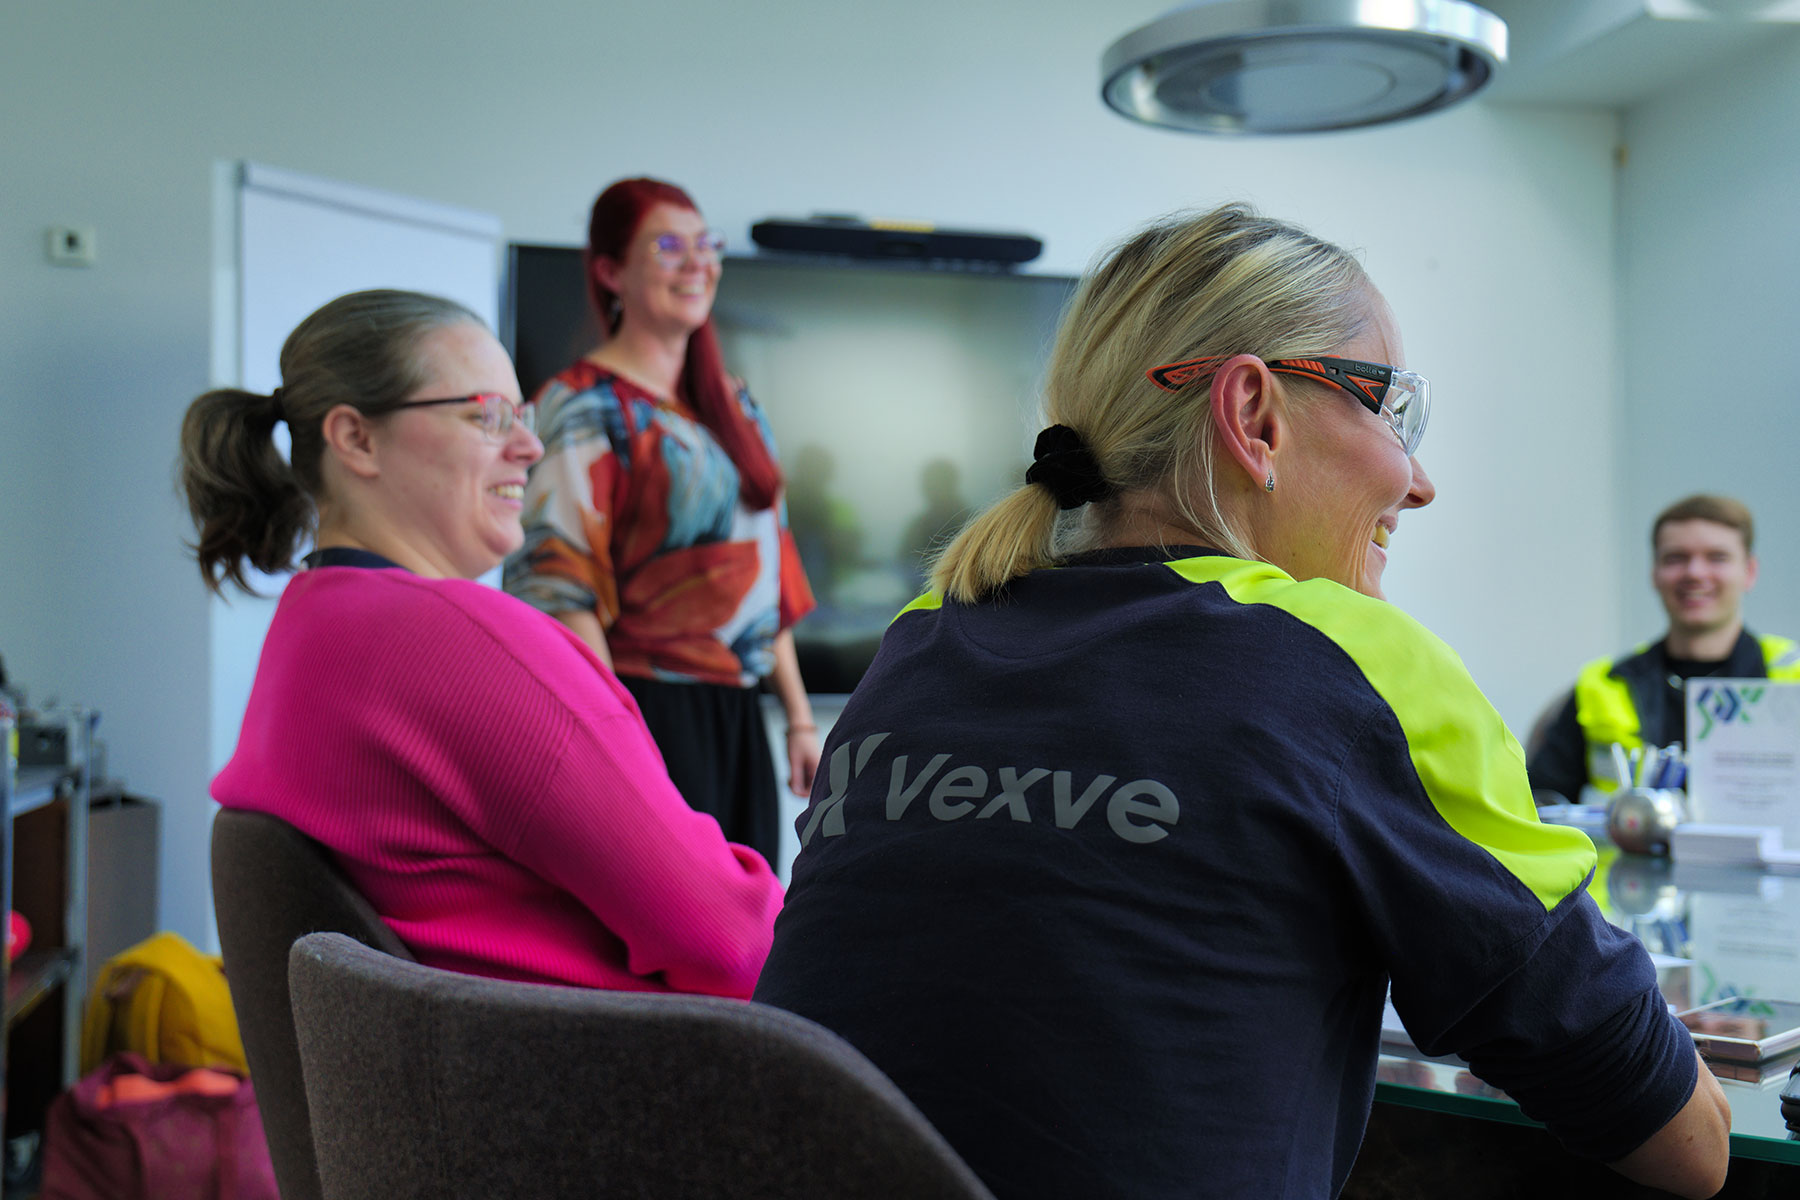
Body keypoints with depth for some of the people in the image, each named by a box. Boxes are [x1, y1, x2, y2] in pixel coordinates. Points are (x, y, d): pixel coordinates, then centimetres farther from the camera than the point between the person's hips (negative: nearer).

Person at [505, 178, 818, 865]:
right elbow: (562, 589, -13)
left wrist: (798, 714, 15)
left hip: (737, 718, 7)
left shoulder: (735, 405, 17)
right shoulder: (584, 407, -6)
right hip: (650, 712, -7)